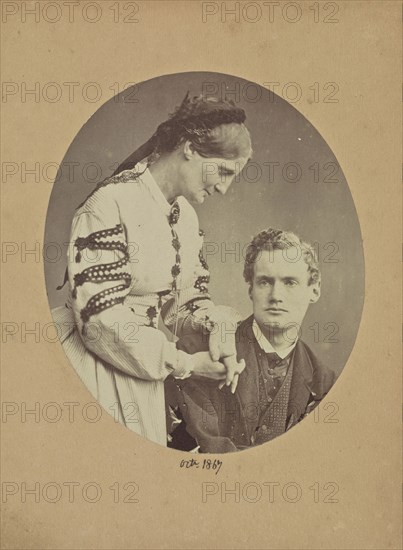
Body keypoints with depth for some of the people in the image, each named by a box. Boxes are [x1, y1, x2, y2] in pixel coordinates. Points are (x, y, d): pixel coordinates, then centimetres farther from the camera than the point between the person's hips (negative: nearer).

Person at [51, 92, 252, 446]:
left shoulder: (186, 216, 5)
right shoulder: (110, 204, -20)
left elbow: (189, 297, 10)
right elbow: (100, 318, -23)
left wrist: (217, 326, -12)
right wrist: (185, 363, -19)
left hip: (146, 373, 7)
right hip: (96, 369, -7)